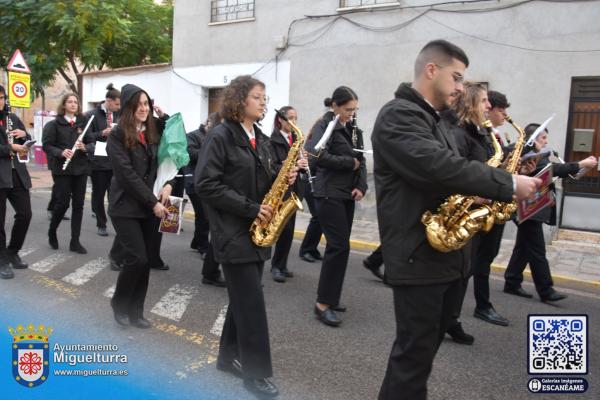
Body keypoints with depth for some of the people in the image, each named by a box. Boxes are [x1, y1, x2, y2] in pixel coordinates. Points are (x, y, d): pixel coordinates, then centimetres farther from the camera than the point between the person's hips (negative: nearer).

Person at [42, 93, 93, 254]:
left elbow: (92, 143, 5)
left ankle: (75, 241, 10)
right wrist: (61, 152, -22)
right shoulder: (54, 124, -1)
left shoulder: (83, 122, 8)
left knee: (78, 204, 3)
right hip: (62, 169, -3)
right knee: (62, 203, -4)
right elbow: (46, 145, -5)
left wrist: (85, 147, -16)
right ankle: (52, 232, 25)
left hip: (81, 168, 3)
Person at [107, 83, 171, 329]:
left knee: (146, 261, 7)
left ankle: (135, 311, 21)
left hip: (149, 206, 5)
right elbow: (127, 174, -15)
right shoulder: (117, 136, -8)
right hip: (126, 206, -5)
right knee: (137, 259, -9)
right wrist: (153, 202, -17)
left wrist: (168, 184, -13)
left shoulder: (154, 132, 8)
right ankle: (119, 302, 17)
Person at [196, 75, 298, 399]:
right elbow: (206, 184, -17)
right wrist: (250, 208, -20)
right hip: (233, 231, -8)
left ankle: (230, 357, 29)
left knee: (244, 298, 14)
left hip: (256, 229, 8)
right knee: (251, 300, -4)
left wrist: (282, 179, -4)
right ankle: (256, 372, 9)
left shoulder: (260, 138, 13)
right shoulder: (221, 136, -11)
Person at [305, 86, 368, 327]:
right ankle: (322, 303, -1)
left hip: (347, 194, 8)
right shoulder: (324, 125, -8)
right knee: (340, 246, -10)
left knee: (339, 246, 11)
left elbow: (361, 160, 13)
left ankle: (330, 297, 23)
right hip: (329, 194, -8)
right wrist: (349, 163, -14)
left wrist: (361, 186, -4)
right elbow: (317, 156, -24)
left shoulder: (353, 129, 15)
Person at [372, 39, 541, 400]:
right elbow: (440, 168, -28)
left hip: (448, 253, 10)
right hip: (418, 255, -10)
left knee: (425, 348, 19)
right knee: (415, 353, 0)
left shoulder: (433, 121, 18)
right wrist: (508, 184, -20)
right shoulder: (398, 115, -15)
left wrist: (489, 192, -1)